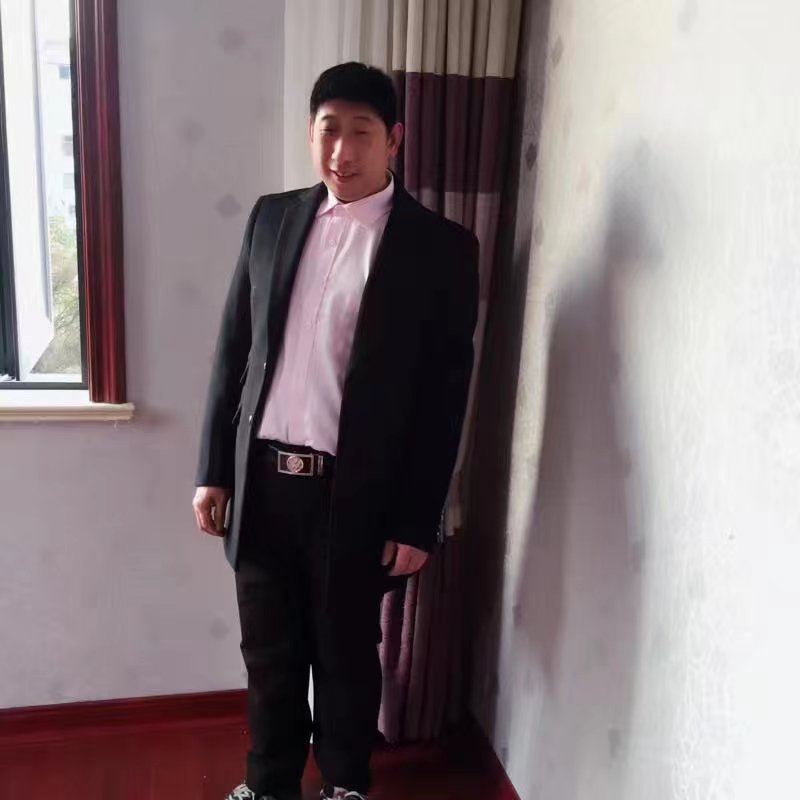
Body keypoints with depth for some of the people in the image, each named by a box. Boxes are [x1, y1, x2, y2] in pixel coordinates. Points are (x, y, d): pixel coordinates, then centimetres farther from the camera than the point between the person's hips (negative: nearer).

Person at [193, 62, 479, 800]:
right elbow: (234, 351, 8)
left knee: (346, 654, 16)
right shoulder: (272, 218, 5)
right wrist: (214, 469, 6)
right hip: (263, 479, 4)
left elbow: (444, 395, -7)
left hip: (354, 492, -3)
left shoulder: (440, 247, -7)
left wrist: (416, 521, -8)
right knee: (269, 650, 18)